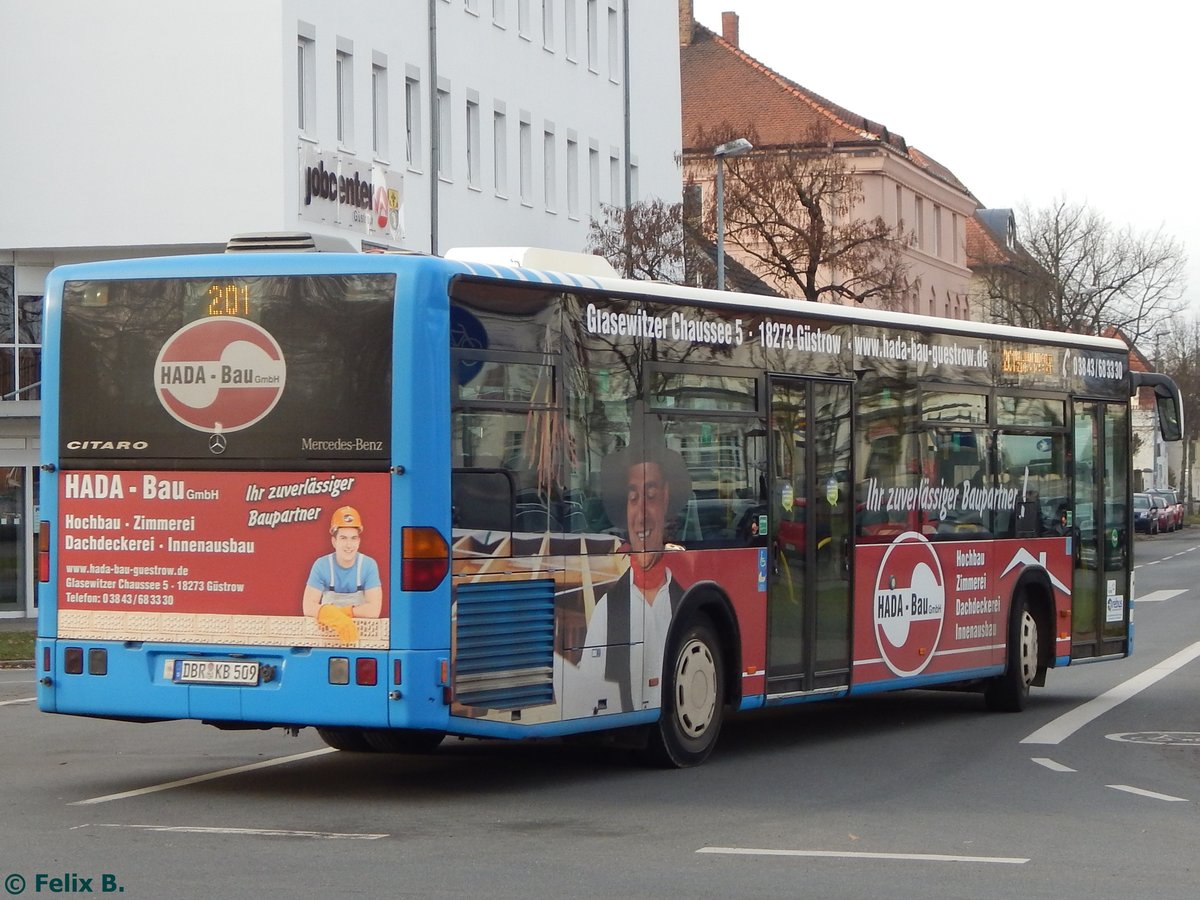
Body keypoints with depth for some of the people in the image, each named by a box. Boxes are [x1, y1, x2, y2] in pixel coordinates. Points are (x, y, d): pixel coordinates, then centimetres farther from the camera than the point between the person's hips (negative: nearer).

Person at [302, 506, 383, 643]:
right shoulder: (321, 565, -4)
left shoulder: (369, 565, -5)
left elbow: (374, 610, -12)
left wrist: (334, 612, -14)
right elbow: (308, 607, -11)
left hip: (361, 630, 0)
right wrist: (337, 617, -28)